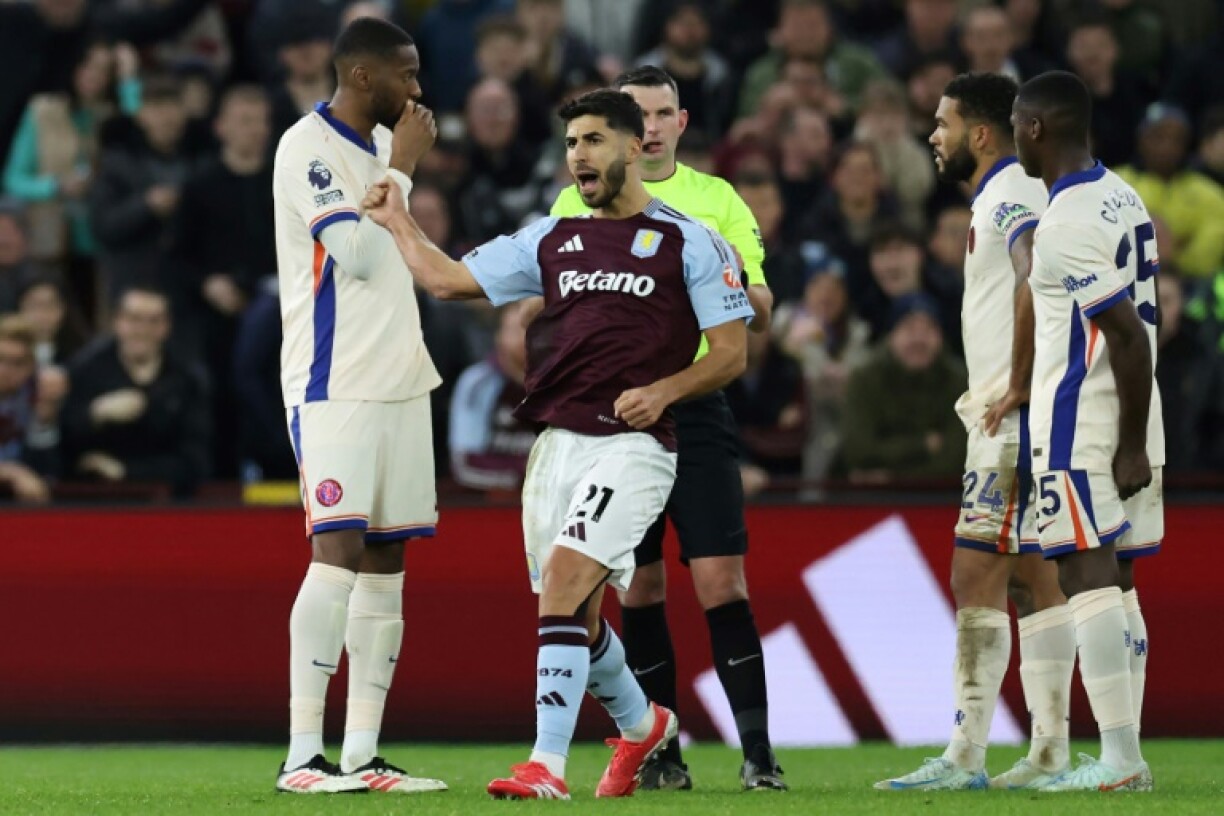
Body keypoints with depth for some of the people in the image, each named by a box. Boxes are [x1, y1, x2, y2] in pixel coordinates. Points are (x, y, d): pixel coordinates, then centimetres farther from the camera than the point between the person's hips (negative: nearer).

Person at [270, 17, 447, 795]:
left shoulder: (382, 144, 16)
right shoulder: (308, 147, -10)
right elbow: (357, 253, -18)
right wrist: (401, 168, -11)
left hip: (398, 381, 8)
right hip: (334, 386, -8)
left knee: (385, 566, 4)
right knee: (338, 552, -15)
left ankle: (362, 755, 5)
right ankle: (304, 755, -16)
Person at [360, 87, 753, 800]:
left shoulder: (690, 243, 0)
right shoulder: (552, 240, 14)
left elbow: (732, 352, 0)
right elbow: (447, 278, 15)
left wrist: (662, 391, -13)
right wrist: (397, 220, 14)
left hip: (634, 443, -6)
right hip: (558, 440, 6)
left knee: (564, 576, -22)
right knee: (575, 615, 11)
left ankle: (547, 767, -24)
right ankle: (642, 726, 39)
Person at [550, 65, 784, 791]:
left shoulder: (719, 200, 9)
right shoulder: (580, 202, 9)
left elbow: (763, 317, 6)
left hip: (697, 409, -1)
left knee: (721, 581, -8)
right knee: (639, 589, 3)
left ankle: (758, 752, -6)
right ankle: (662, 754, 10)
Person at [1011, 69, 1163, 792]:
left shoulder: (1066, 223, -17)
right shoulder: (1122, 197, 12)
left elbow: (1130, 334, -21)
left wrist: (1133, 445, -18)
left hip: (1082, 427, -9)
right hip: (1126, 427, 9)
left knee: (1088, 579, -9)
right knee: (1116, 584, 10)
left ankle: (1118, 758, -13)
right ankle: (1126, 753, 10)